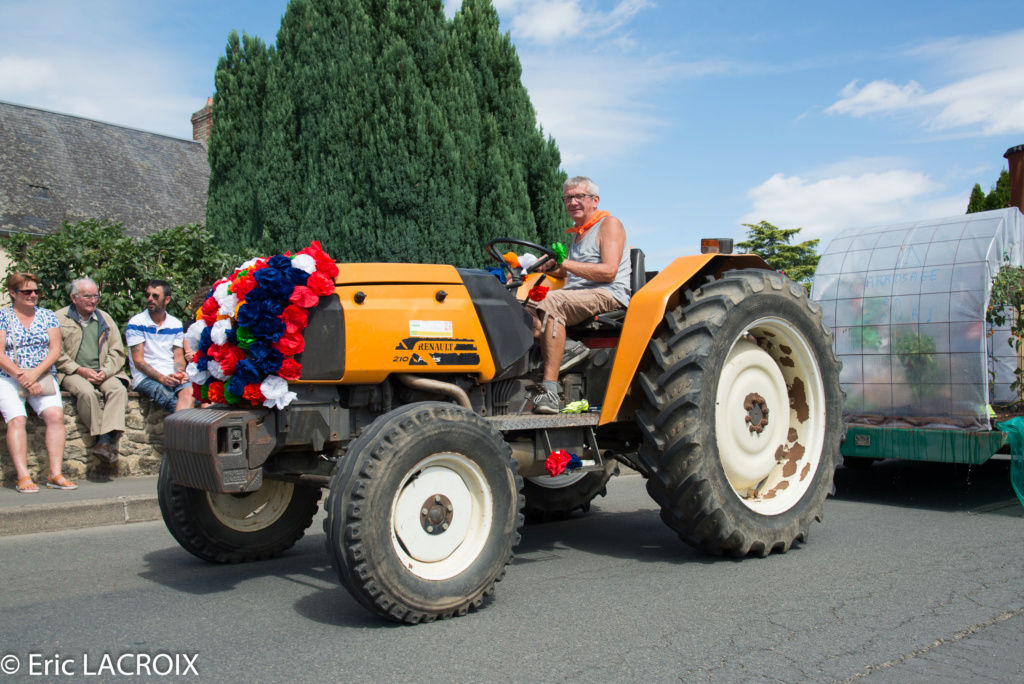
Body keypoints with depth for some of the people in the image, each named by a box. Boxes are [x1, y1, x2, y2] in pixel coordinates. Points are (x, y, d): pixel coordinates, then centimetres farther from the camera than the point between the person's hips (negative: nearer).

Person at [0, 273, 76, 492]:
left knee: (55, 415, -23)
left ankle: (55, 474, -22)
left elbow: (55, 349, 3)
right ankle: (23, 477, -28)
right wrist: (21, 376, -16)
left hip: (43, 377, 2)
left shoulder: (47, 316, 12)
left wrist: (35, 373, -13)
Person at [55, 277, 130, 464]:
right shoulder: (60, 319, 5)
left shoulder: (105, 319, 17)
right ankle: (102, 438, -27)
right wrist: (80, 370, -13)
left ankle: (106, 440, -38)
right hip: (72, 373, -3)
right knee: (87, 391, -35)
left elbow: (117, 352, 12)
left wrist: (105, 371, -7)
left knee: (118, 389, -28)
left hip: (103, 373, 3)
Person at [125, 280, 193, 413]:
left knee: (188, 390, -33)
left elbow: (178, 357, 11)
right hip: (145, 378, -3)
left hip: (171, 375, 3)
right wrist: (162, 378, -18)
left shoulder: (176, 324, 14)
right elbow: (138, 361, -5)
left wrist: (180, 372, -13)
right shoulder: (136, 323, 2)